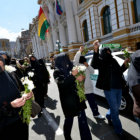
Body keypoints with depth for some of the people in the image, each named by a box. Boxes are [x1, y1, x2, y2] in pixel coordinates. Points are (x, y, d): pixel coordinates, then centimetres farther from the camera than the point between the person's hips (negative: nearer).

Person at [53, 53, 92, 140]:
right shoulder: (57, 72, -7)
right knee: (69, 120, 10)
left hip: (78, 98, 4)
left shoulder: (69, 69, 6)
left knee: (82, 119, 7)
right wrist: (72, 75, -26)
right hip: (68, 100, -4)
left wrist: (80, 78, -8)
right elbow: (61, 83, -23)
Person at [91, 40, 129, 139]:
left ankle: (109, 116, 50)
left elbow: (120, 71, 22)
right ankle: (119, 131, 20)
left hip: (119, 88, 7)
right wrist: (96, 50, -41)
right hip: (109, 89, -6)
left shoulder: (113, 60, 14)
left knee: (116, 107, 21)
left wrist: (125, 64, 6)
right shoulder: (101, 61, -6)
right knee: (115, 110, 3)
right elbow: (94, 65, -30)